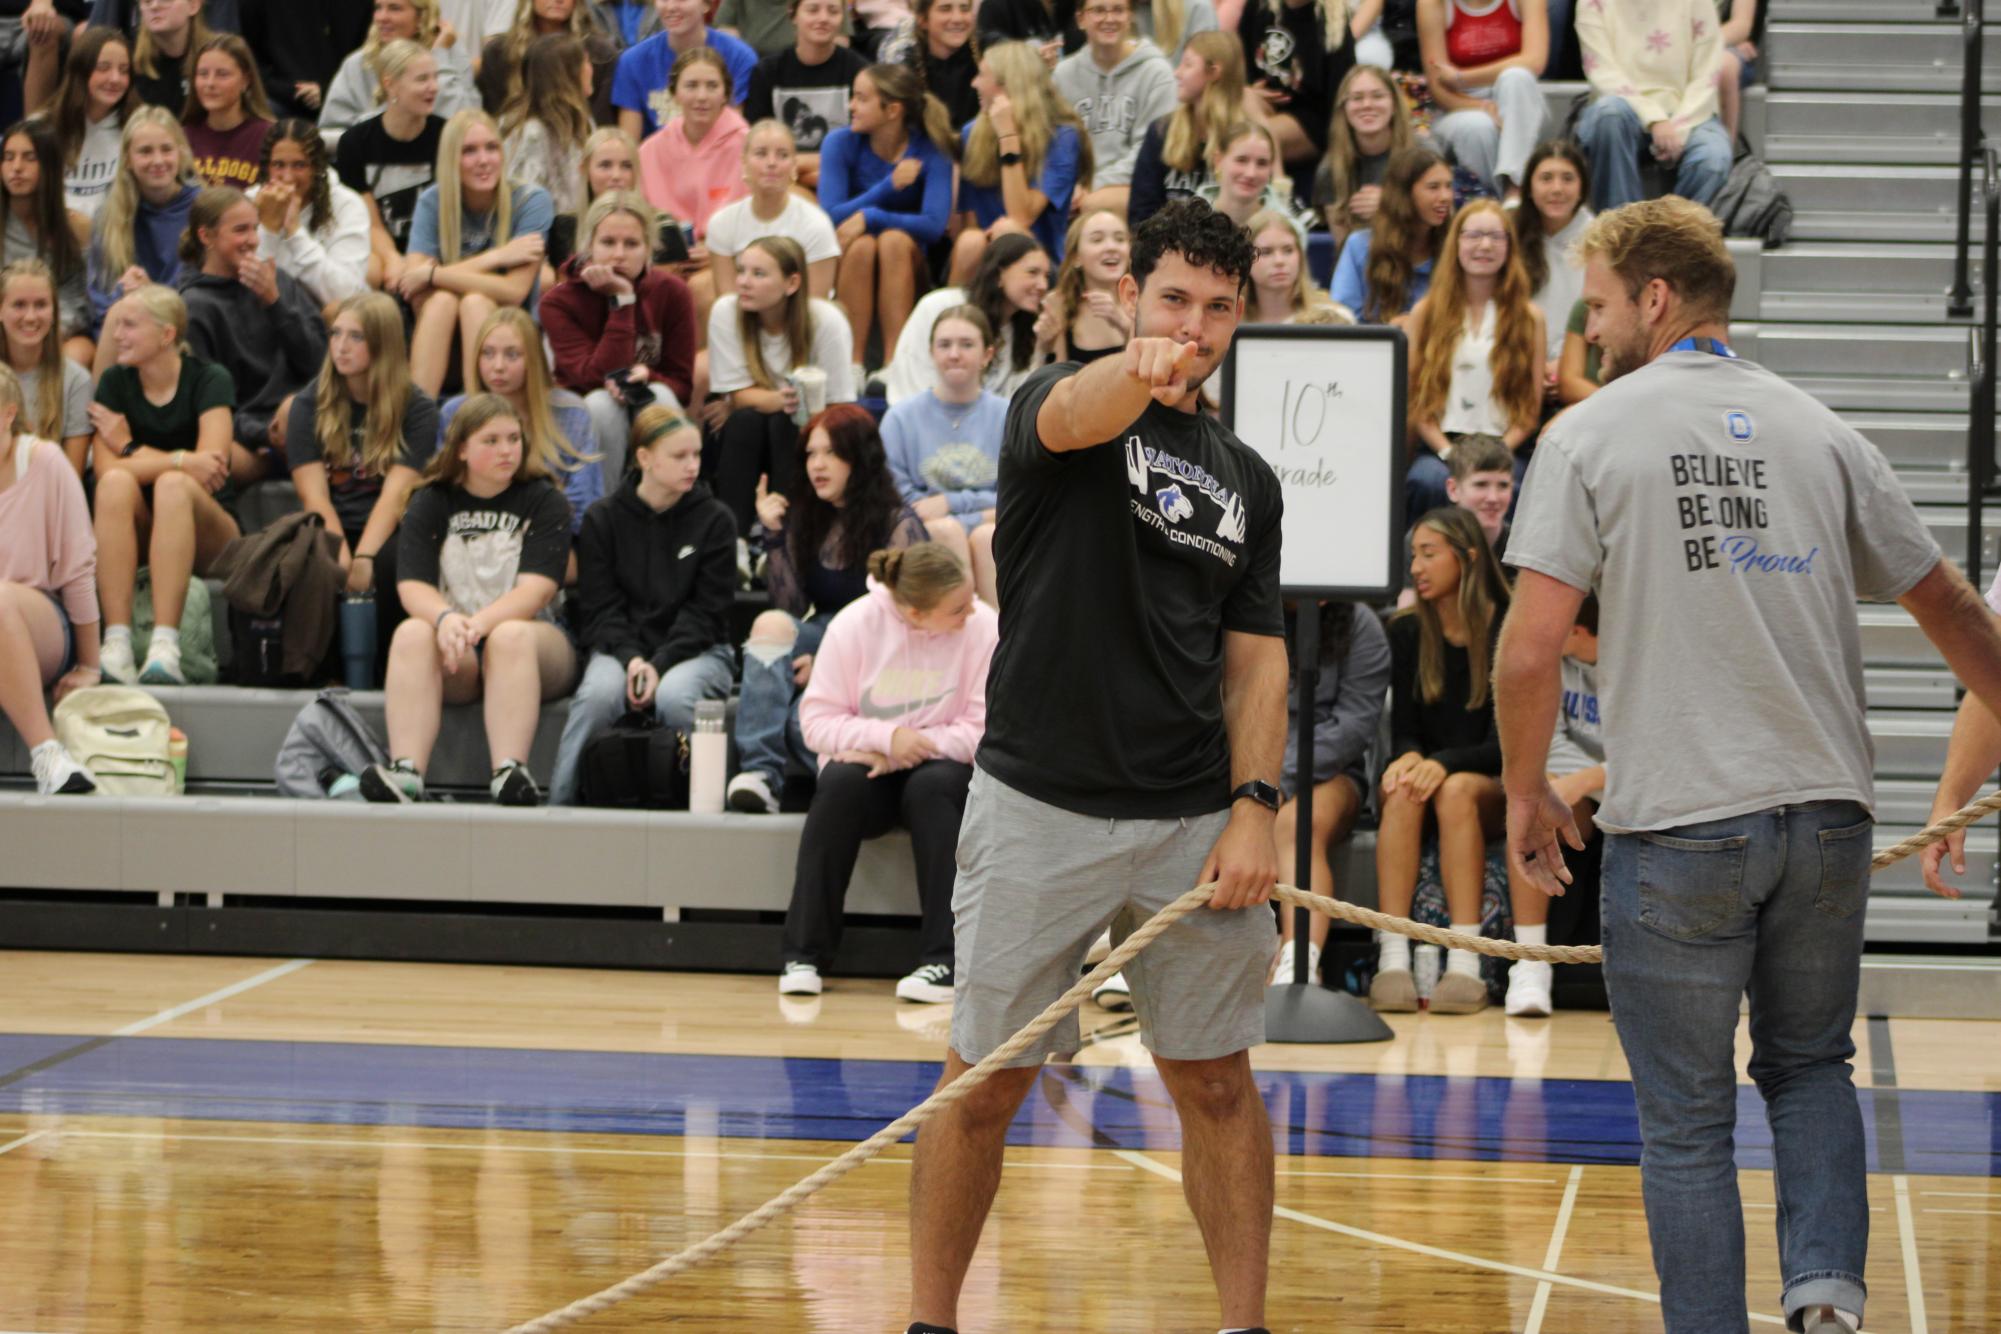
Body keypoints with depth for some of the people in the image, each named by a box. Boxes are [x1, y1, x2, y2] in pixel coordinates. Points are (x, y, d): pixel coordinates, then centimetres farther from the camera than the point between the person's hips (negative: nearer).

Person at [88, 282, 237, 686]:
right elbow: (106, 468, -10)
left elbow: (210, 468, -17)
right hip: (139, 534, 2)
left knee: (173, 486, -33)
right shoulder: (115, 382, 5)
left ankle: (165, 648, -46)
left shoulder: (209, 380, -3)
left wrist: (131, 449, -10)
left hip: (206, 540, -2)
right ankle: (116, 646, -44)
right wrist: (181, 461, -21)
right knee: (116, 483, -29)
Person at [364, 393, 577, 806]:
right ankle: (406, 773, -47)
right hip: (456, 662, 2)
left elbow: (536, 589, -11)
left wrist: (479, 624, -30)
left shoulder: (545, 502, 3)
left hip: (532, 642, -2)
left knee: (511, 636, -35)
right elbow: (412, 586, -4)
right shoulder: (430, 504, 9)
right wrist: (446, 619, -28)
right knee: (412, 634, -30)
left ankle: (509, 773, -52)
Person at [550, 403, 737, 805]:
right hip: (621, 647, 1)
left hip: (696, 649, -1)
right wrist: (631, 658, -18)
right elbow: (598, 606, 1)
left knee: (674, 695, -36)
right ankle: (559, 803, -26)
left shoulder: (715, 520, 3)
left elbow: (707, 611, -3)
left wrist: (660, 663, -17)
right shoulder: (603, 519, 5)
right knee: (599, 693, -33)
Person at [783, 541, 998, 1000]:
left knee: (933, 786, -35)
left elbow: (984, 729, -14)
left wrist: (904, 753, -21)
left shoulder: (983, 628, -13)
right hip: (868, 766, 1)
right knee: (841, 783, -32)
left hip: (940, 770, -1)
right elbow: (817, 721, -7)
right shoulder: (854, 625, -10)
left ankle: (942, 961, -35)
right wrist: (887, 737, -24)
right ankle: (804, 954, -26)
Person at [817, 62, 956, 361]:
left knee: (895, 240, -32)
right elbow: (832, 216, -17)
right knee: (862, 245, -32)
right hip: (844, 263, 0)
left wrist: (868, 218, -29)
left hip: (905, 269, 0)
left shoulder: (931, 152, -10)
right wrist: (889, 186, -22)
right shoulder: (840, 143, -6)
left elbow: (934, 225, -23)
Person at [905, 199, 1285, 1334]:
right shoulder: (1059, 400, -1)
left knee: (1217, 1083, 6)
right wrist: (1139, 371, -50)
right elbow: (1073, 418, -27)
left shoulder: (1247, 480, 14)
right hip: (1040, 807, -4)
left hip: (1194, 823, 4)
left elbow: (1257, 656, 12)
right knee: (988, 1082, 3)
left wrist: (1255, 806, -3)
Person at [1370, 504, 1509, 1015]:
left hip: (1490, 787, -3)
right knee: (1402, 792, -32)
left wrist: (1445, 763, -25)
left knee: (1457, 790, -36)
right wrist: (1409, 758, -18)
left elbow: (1508, 742, -9)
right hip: (1426, 769, 3)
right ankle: (1392, 959, -42)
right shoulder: (1409, 632, 7)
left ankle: (1465, 965, -41)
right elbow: (1402, 728, 6)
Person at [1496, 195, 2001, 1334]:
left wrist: (1528, 792, 6)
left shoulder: (1590, 435, -2)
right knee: (1810, 1066, 21)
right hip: (1827, 812, 4)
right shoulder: (1818, 430, 9)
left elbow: (1532, 649, -9)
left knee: (1688, 1123, 6)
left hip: (1677, 824, -3)